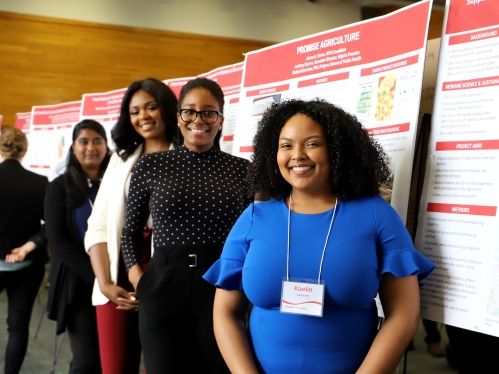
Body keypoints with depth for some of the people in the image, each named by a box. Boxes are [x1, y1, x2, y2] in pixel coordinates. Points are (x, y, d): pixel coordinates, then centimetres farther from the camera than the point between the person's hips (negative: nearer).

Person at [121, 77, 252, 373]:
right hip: (163, 290, 0)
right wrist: (137, 276, 0)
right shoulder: (151, 166, 4)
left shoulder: (241, 170, 4)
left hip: (221, 291, 0)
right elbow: (131, 230, 12)